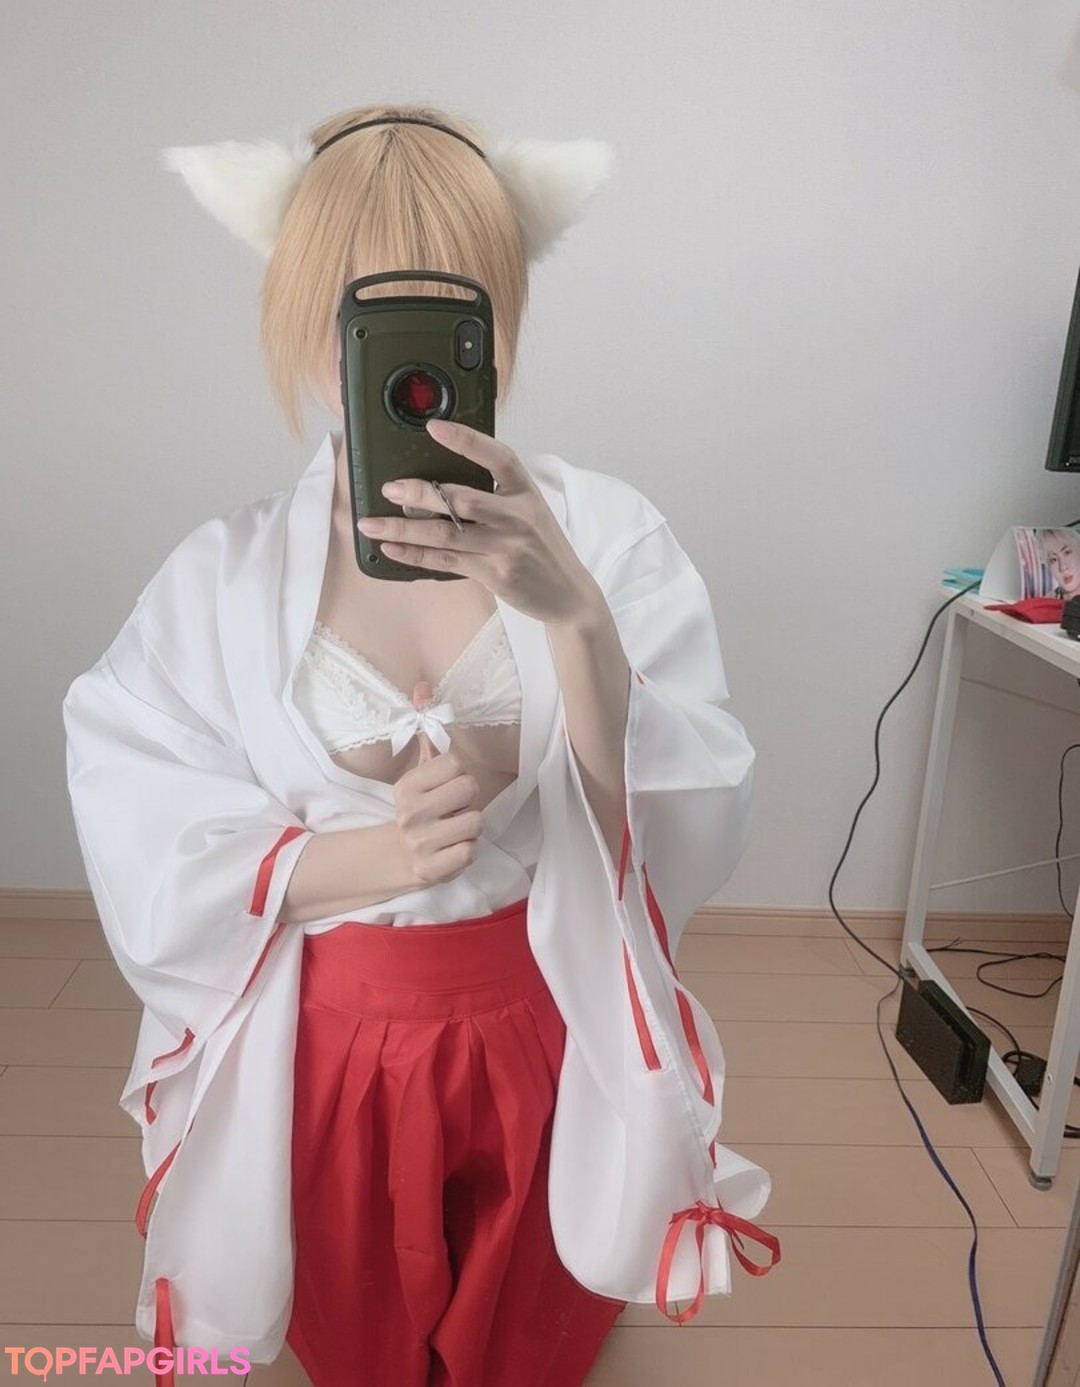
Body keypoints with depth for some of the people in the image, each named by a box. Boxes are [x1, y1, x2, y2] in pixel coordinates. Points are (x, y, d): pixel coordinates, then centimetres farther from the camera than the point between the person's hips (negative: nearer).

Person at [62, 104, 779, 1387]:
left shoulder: (605, 532, -15)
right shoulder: (221, 578, -12)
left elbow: (683, 840, -19)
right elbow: (151, 870, -11)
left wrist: (576, 618, -35)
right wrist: (367, 852, -28)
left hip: (548, 1045, 0)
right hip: (328, 1059, 1)